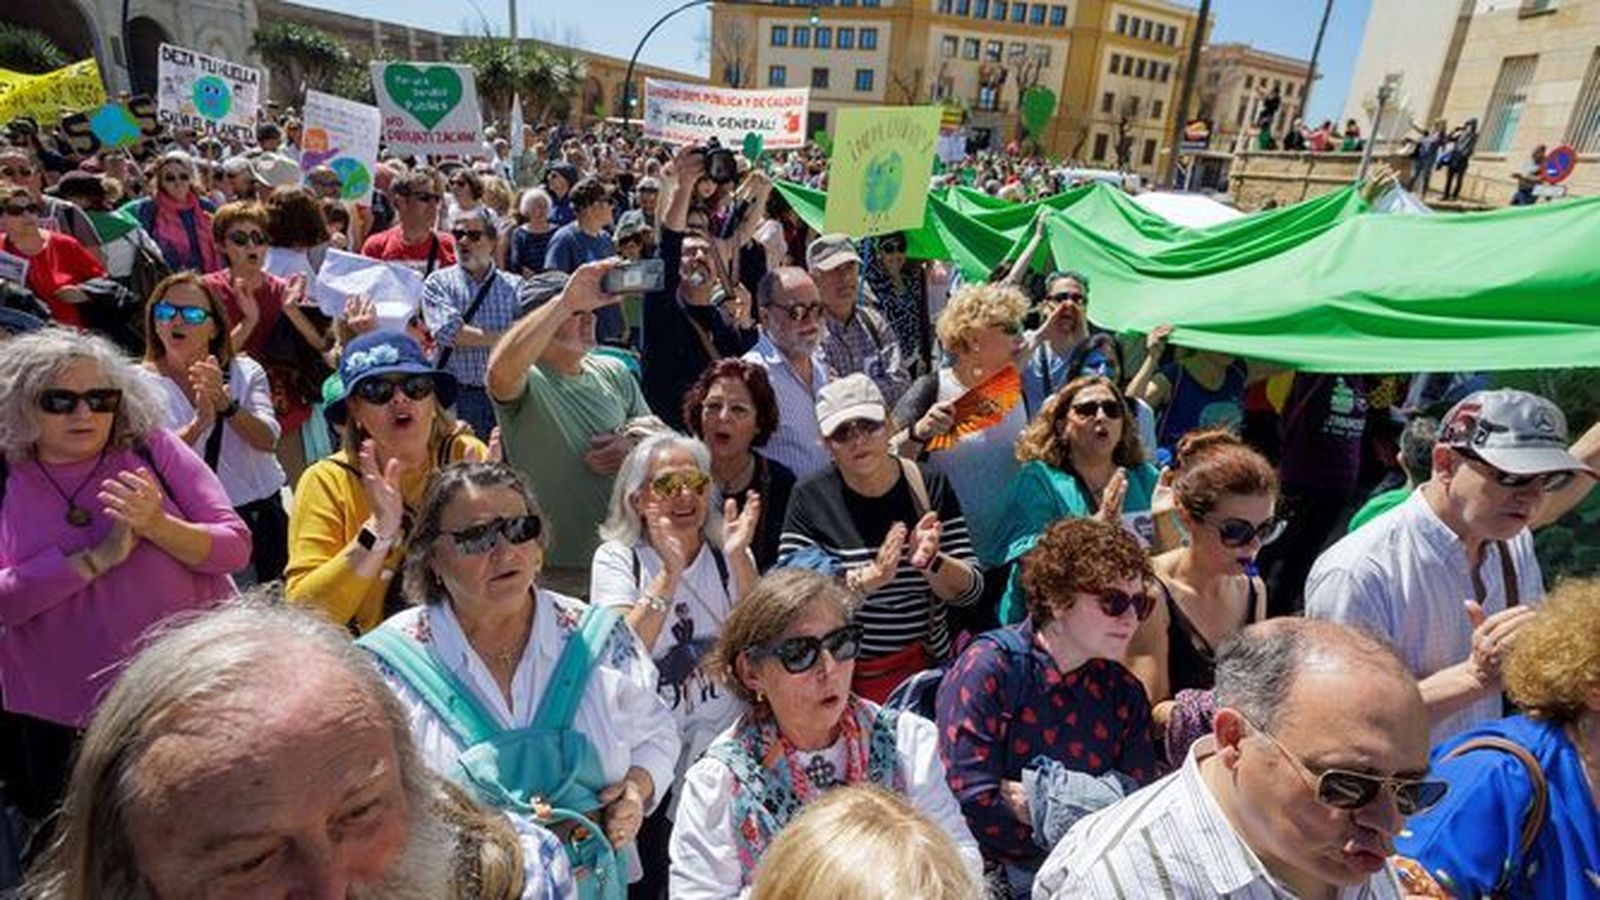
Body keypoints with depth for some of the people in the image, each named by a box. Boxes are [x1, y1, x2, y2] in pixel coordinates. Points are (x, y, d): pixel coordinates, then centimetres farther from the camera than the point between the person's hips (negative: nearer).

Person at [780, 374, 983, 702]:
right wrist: (865, 580, -27)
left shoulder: (929, 485, -3)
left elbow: (970, 591, -3)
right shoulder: (810, 497, -7)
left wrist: (930, 562, -23)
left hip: (925, 671, 2)